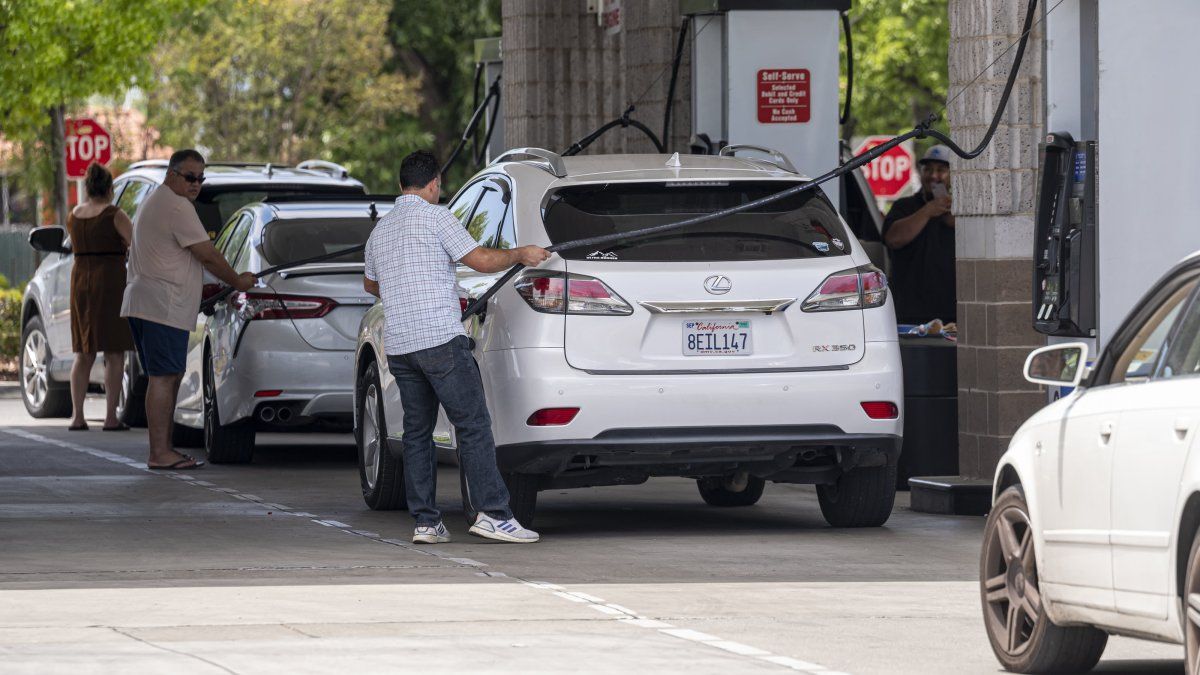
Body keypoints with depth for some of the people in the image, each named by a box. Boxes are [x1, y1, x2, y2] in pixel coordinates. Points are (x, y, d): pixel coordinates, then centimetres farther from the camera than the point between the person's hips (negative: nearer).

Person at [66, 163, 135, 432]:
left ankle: (77, 416, 5)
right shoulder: (114, 215, -10)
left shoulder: (74, 216, 7)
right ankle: (111, 417, -6)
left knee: (83, 354, 11)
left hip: (81, 283, 5)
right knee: (114, 354, -2)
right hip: (111, 284, -5)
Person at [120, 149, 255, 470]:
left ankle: (163, 449, 14)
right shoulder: (177, 206, -12)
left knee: (169, 377, 13)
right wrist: (237, 281, 2)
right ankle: (159, 453, -14)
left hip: (144, 303, 11)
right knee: (164, 378, -12)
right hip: (164, 306, -11)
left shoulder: (154, 202, 23)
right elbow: (207, 256, -11)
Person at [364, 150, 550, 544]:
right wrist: (521, 255, 10)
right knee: (473, 425, -6)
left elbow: (370, 283, 34)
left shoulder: (380, 229, 18)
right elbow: (481, 261, -7)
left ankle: (425, 522, 6)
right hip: (440, 338, -7)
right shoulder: (435, 217, -4)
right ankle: (491, 513, -13)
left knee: (417, 431, 10)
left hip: (399, 345, 7)